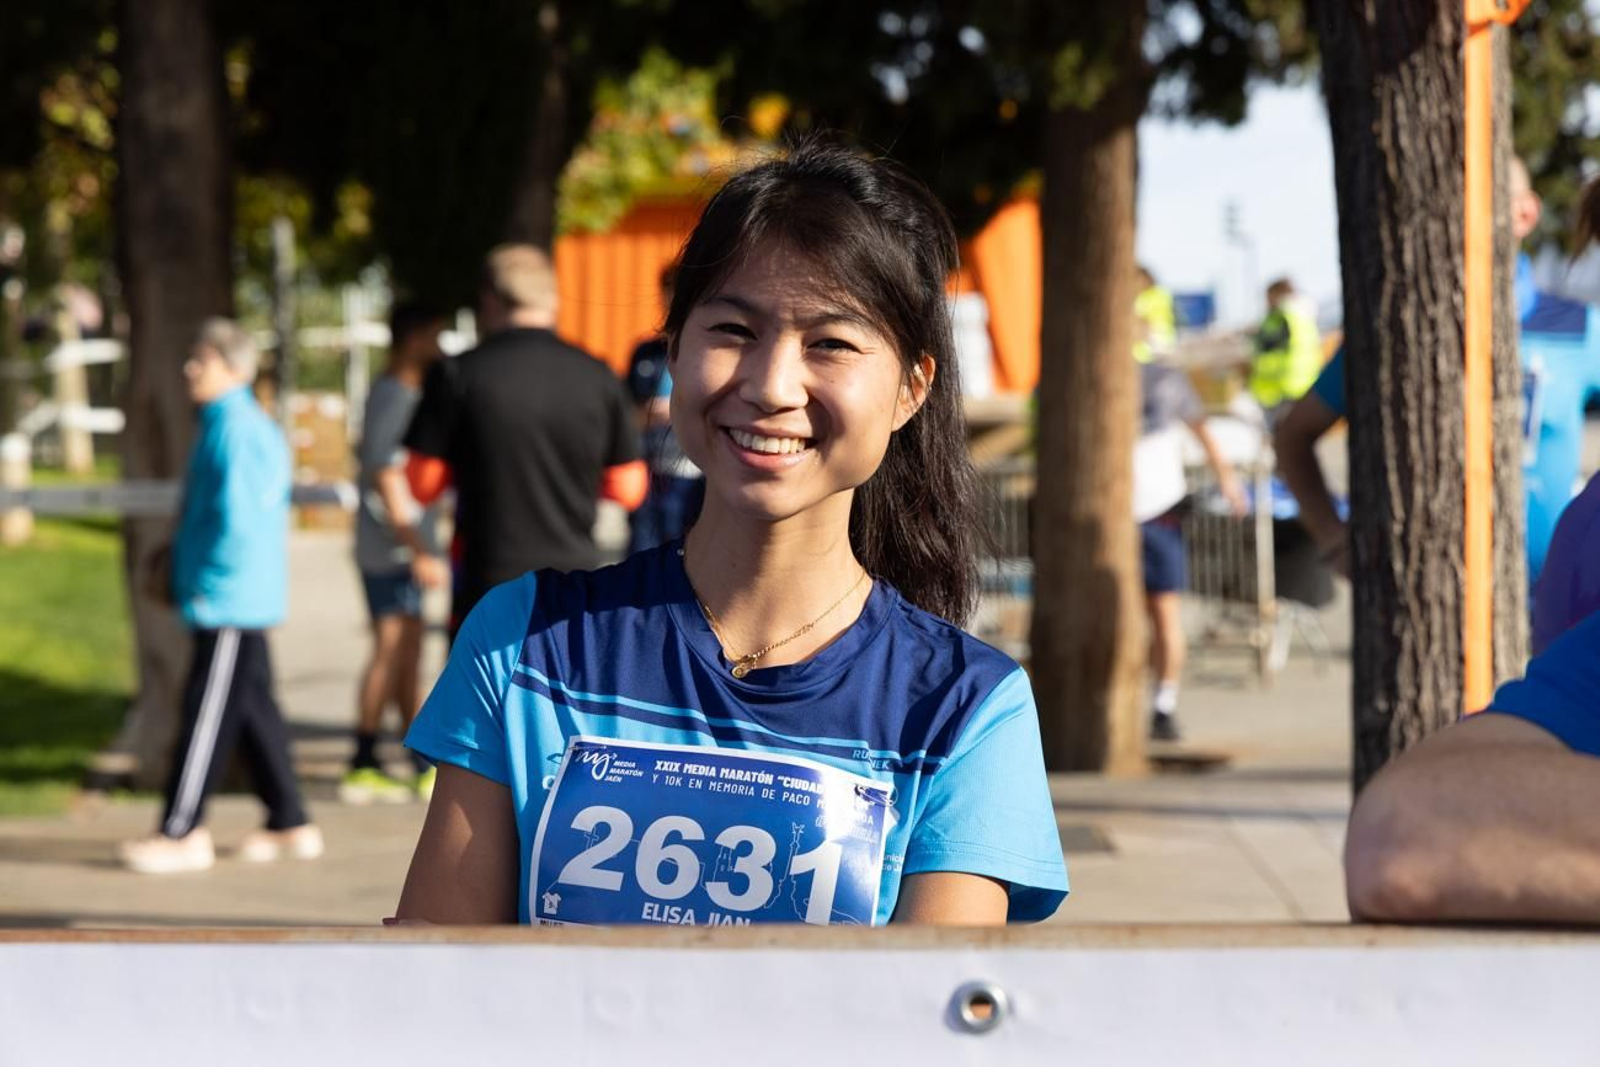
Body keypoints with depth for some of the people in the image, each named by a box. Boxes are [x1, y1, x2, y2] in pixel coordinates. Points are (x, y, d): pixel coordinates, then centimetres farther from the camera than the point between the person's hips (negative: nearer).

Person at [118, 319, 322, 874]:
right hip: (242, 601, 10)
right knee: (254, 708, 13)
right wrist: (180, 567, 22)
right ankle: (290, 824, 19)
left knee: (208, 713, -5)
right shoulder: (223, 426, 15)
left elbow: (239, 519, -23)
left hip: (230, 602, -10)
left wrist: (209, 582, -17)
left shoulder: (237, 431, -17)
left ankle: (182, 832, 0)